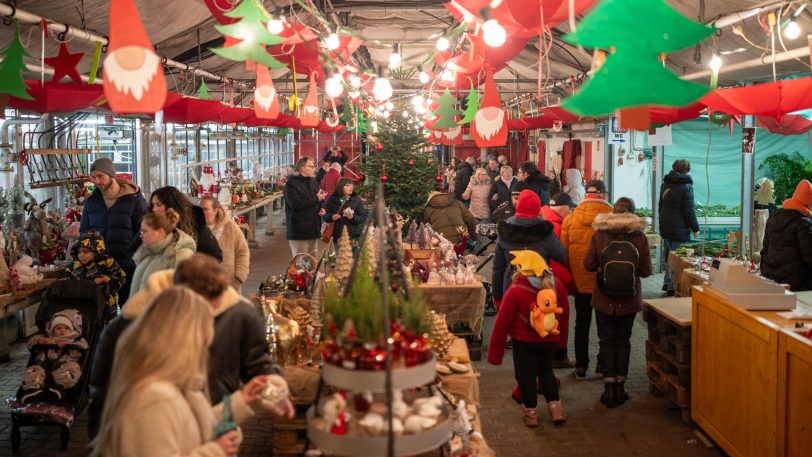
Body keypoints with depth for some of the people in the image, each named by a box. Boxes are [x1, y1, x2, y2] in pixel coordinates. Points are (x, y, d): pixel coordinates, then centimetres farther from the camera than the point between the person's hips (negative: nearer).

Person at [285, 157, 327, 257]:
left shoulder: (313, 183, 16)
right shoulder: (291, 184, -9)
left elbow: (319, 201, 28)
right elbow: (295, 203, -23)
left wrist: (321, 208, 4)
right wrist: (316, 199, -19)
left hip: (314, 229, 8)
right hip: (299, 231, -8)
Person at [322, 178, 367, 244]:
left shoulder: (356, 200, 3)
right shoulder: (332, 200, 6)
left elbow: (363, 218, 2)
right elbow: (324, 216, 11)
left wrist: (353, 217, -15)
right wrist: (331, 217, -9)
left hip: (354, 236, -1)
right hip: (337, 236, 1)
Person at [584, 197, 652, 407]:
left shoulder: (599, 234, -8)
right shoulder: (640, 237, -7)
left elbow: (588, 264, -6)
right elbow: (646, 270, -4)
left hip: (604, 300, -1)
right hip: (629, 300, 1)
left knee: (607, 342, 10)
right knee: (623, 342, 14)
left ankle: (609, 387, 9)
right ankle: (620, 387, 17)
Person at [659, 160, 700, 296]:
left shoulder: (665, 184, 9)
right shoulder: (686, 187, -14)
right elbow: (689, 211, -14)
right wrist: (695, 228, -4)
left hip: (665, 227, 8)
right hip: (679, 230, -8)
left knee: (669, 257, 19)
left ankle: (667, 283, 25)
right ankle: (673, 288, 1)